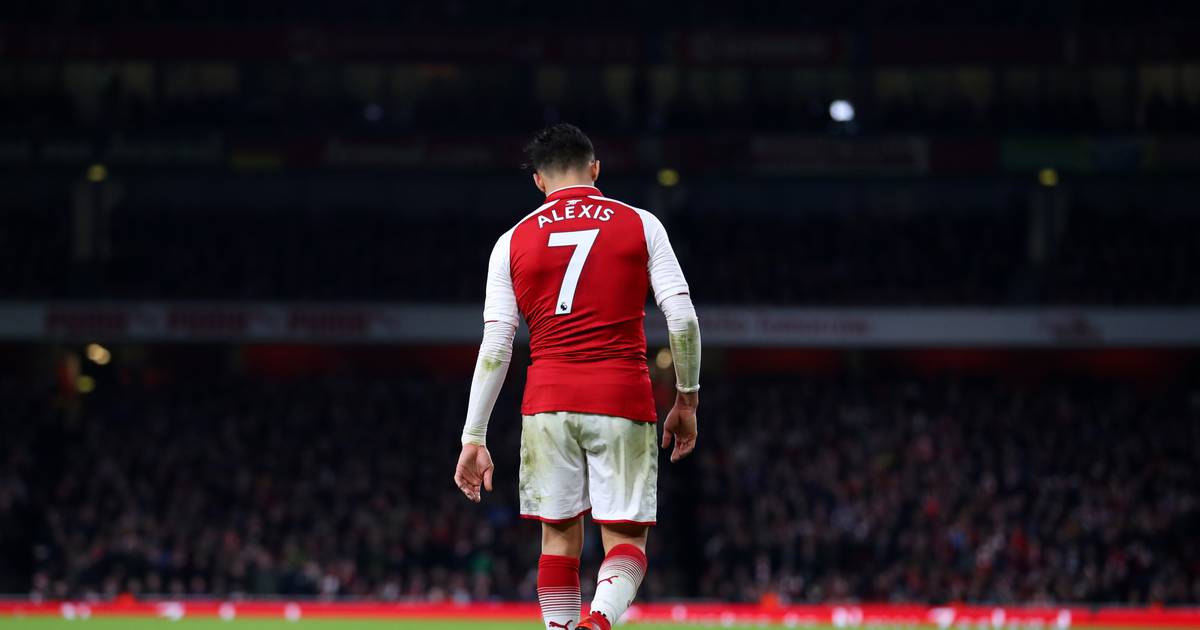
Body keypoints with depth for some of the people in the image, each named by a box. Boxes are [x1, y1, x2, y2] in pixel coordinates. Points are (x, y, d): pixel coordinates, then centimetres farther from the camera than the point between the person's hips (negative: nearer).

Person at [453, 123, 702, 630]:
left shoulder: (513, 242, 8)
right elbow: (682, 319, -1)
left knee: (559, 535, 13)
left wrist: (474, 438, 4)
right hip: (623, 399, -1)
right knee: (627, 542, 1)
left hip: (547, 402, 1)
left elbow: (495, 348, 2)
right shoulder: (640, 225, 6)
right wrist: (686, 399, 10)